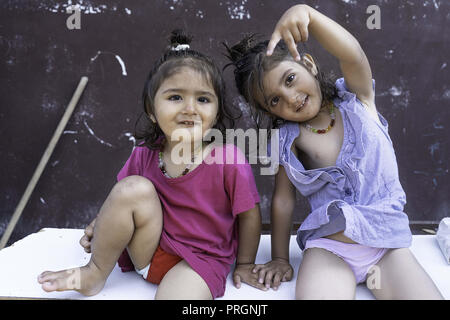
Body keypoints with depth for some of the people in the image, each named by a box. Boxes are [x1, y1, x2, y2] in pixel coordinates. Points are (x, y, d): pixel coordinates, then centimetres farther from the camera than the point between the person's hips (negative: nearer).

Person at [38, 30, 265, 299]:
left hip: (201, 258, -5)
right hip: (150, 250, 6)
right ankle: (96, 272, -3)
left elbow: (250, 215, -8)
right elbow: (125, 199, 12)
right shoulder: (144, 155, -7)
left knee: (179, 295, -37)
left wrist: (244, 264, 2)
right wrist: (105, 222, -5)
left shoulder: (230, 161, -20)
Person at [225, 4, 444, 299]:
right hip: (328, 247, -1)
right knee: (315, 293, -29)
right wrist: (280, 258, 6)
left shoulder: (357, 100, 0)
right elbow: (283, 200, 3)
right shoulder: (290, 139, 1)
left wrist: (305, 12, -34)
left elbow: (353, 57, -20)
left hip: (388, 244, 2)